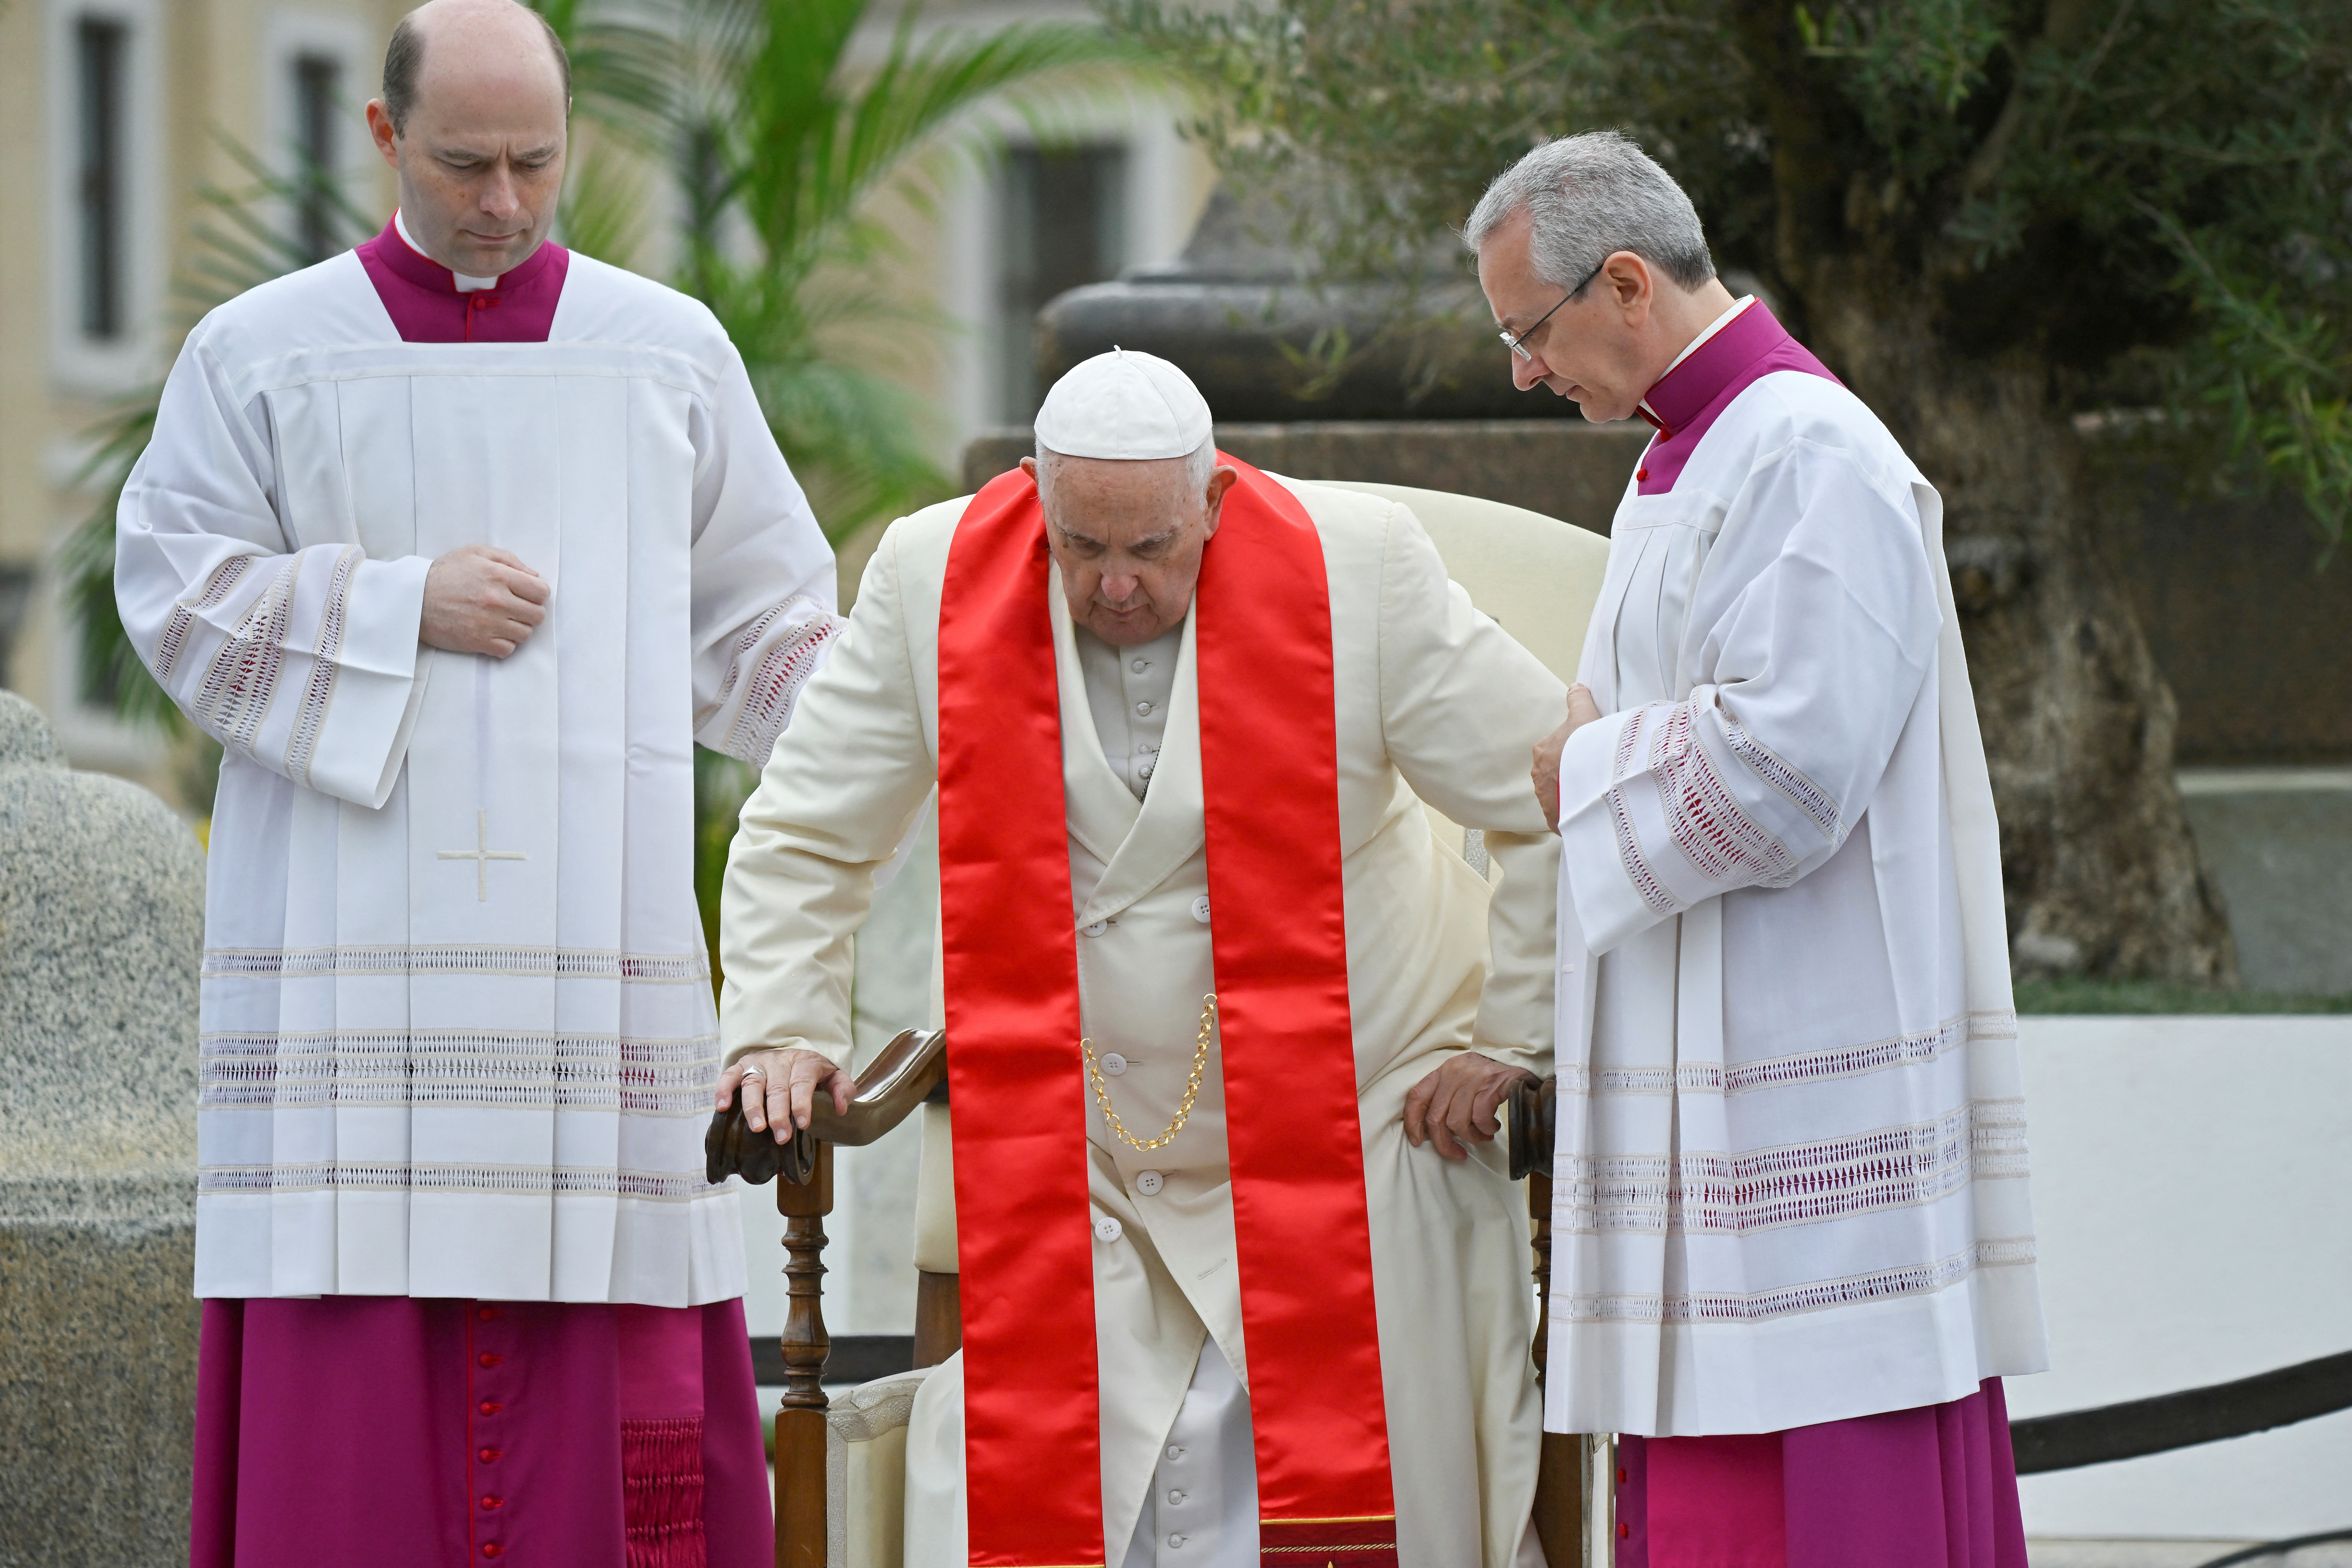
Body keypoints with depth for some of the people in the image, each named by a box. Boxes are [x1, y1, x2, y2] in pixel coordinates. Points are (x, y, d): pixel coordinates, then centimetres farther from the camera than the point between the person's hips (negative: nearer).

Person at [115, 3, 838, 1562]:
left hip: (589, 949, 1)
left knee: (602, 1359, -4)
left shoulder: (670, 354, 10)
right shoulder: (262, 354, 7)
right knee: (350, 1357, -6)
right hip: (354, 949, -1)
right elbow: (175, 587, 1)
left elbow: (761, 621, 12)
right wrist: (404, 607, -10)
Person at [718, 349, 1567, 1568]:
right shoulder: (934, 584, -4)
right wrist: (781, 1030, -1)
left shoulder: (1357, 574, -9)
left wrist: (1510, 1042, -2)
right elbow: (799, 839, 9)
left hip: (1346, 1145, -1)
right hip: (1057, 1169, 2)